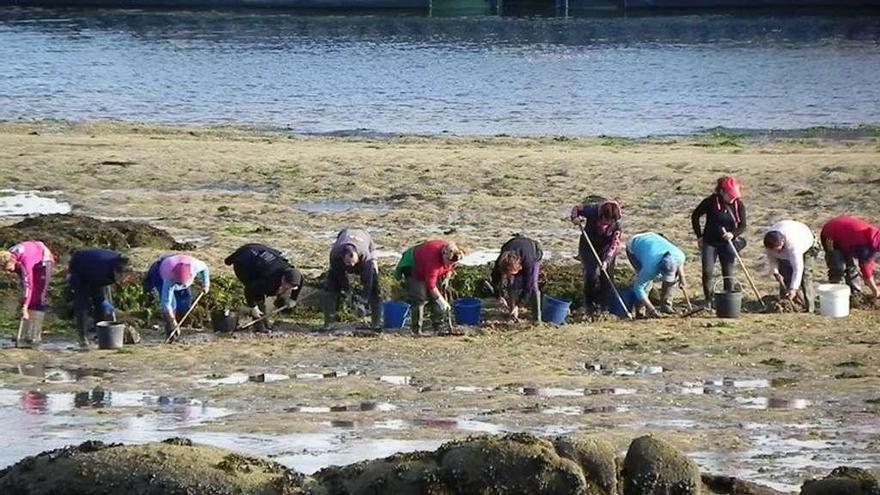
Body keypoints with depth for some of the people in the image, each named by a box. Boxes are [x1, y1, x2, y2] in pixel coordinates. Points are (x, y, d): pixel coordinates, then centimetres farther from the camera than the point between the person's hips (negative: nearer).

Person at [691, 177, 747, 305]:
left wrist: (733, 234, -24)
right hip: (710, 242, -2)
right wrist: (699, 236, -1)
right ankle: (709, 301, 2)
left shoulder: (739, 205, -5)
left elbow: (742, 226, -3)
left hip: (727, 243, 2)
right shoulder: (711, 202, -12)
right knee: (707, 272, -10)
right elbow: (695, 216, 1)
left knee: (728, 274, 2)